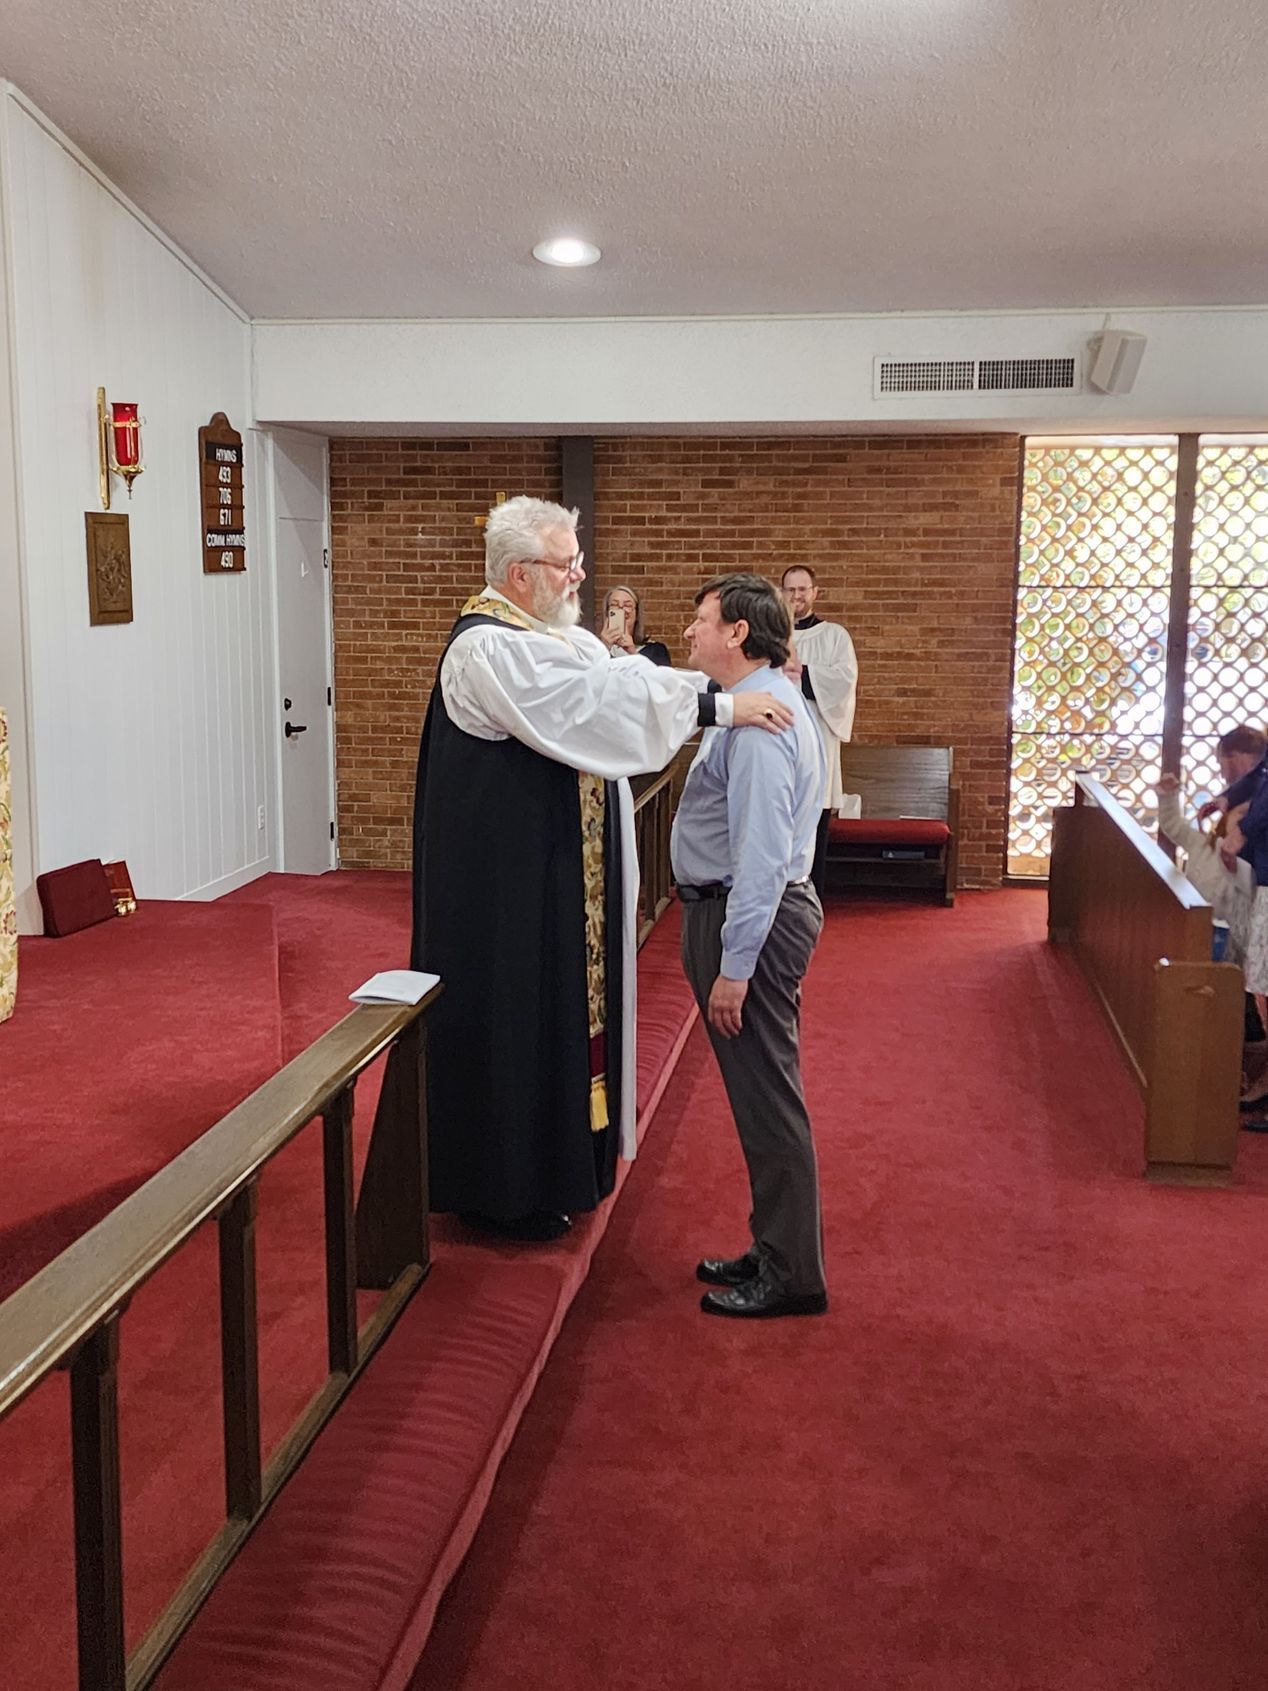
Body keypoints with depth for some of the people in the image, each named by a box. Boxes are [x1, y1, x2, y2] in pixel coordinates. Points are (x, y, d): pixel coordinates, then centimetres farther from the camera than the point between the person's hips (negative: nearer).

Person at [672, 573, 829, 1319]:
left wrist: (734, 967, -25)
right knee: (763, 1094, 18)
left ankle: (791, 1277, 11)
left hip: (750, 917, -11)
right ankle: (775, 1251, 30)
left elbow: (761, 852, -25)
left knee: (767, 1097, -1)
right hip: (742, 908, 11)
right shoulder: (767, 700, 14)